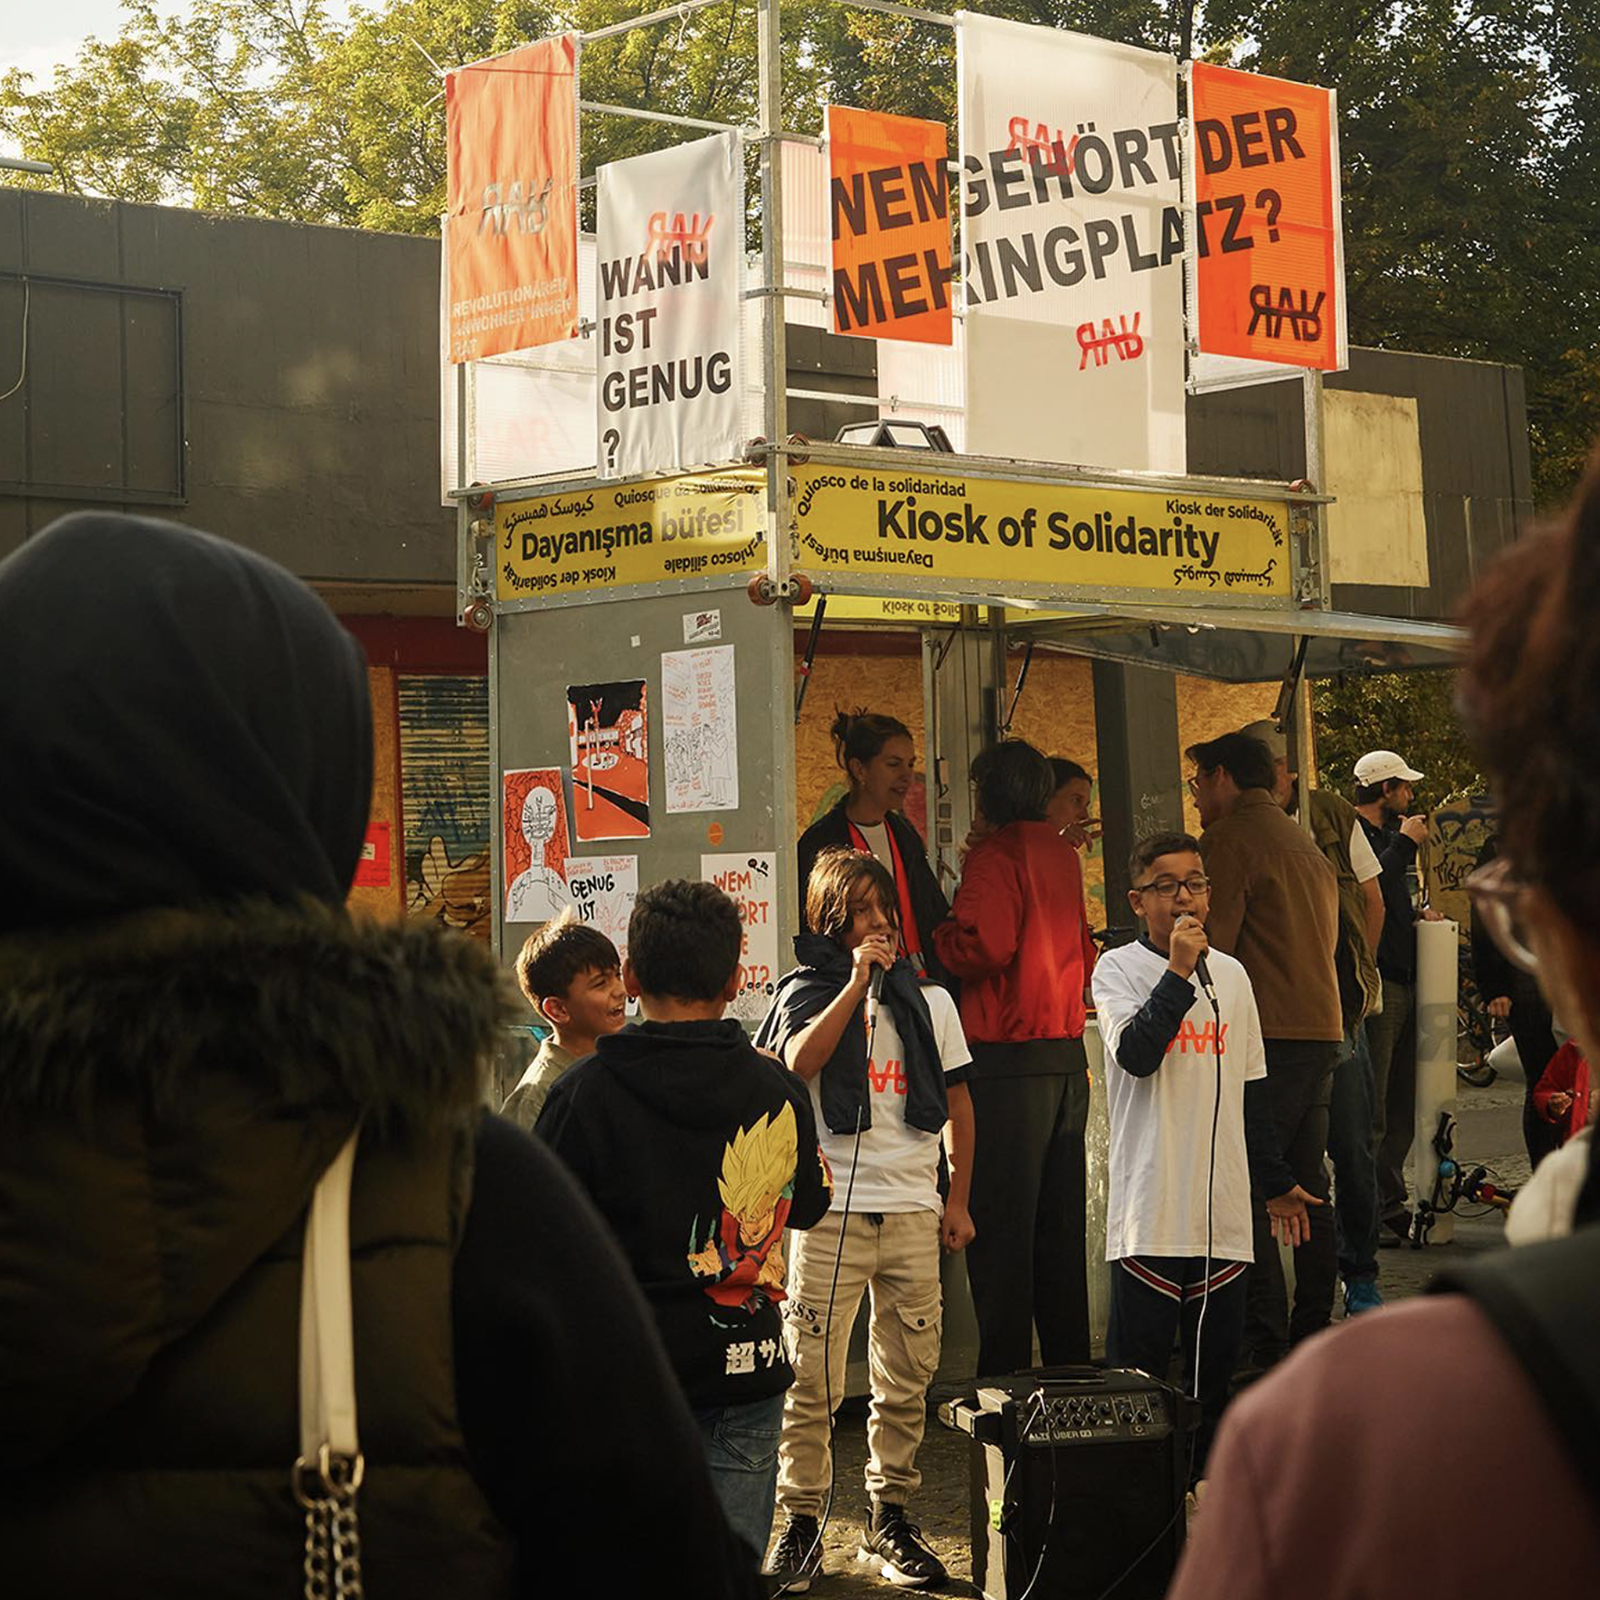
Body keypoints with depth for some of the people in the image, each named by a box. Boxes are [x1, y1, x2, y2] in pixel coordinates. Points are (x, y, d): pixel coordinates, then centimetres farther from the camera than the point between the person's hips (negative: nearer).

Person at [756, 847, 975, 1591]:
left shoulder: (929, 1000, 13)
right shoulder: (808, 992, 5)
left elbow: (958, 1103, 17)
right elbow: (798, 1062, -17)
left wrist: (957, 1200, 12)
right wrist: (857, 984, -15)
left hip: (912, 1211, 3)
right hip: (830, 1210, -3)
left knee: (906, 1378, 5)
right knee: (811, 1378, -5)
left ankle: (890, 1519, 16)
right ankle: (800, 1524, 5)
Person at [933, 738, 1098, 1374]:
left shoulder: (995, 855, -11)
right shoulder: (1064, 856, 12)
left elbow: (984, 947, -21)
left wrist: (938, 936, -4)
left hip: (1010, 1057, -8)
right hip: (1068, 1053, 8)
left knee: (1001, 1225, -4)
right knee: (1061, 1224, 14)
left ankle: (1005, 1373, -3)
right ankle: (1068, 1367, 19)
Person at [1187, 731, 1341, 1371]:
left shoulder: (1232, 837, -6)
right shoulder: (1304, 843, 21)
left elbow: (1214, 943, -12)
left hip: (1269, 1033, -9)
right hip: (1323, 1029, 9)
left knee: (1249, 1191, -8)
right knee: (1308, 1188, 13)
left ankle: (1264, 1342, -11)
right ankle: (1313, 1333, 17)